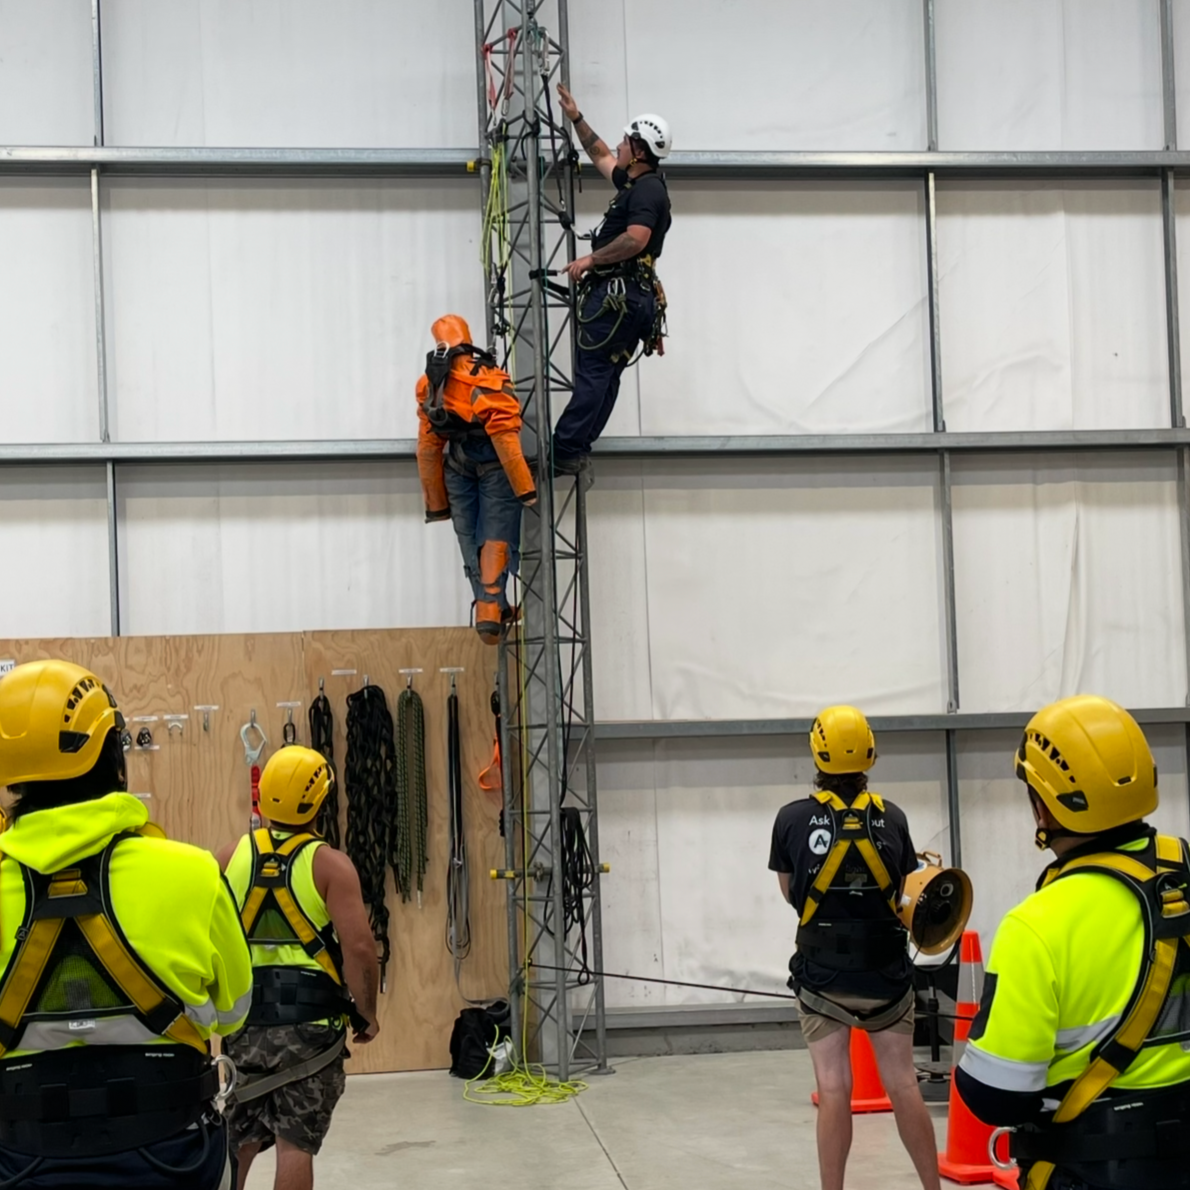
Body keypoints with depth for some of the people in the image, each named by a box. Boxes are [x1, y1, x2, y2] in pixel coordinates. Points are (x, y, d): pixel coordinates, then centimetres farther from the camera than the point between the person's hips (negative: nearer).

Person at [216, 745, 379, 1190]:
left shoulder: (230, 856, 3)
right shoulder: (329, 864, -9)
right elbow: (359, 948, -15)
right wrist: (367, 1014, -2)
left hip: (244, 1021, 4)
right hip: (310, 1022, -4)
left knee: (238, 1140, 17)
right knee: (295, 1144, 0)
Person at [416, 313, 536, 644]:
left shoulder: (427, 385, 6)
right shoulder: (485, 379, -14)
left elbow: (428, 447, 9)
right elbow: (504, 435, -20)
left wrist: (436, 502, 15)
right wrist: (524, 487, -18)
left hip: (458, 468, 5)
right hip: (493, 467, -5)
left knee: (472, 542, 13)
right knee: (496, 539, -5)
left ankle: (493, 608, 14)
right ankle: (490, 610, -15)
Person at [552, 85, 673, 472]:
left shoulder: (648, 189, -10)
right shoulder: (634, 182, 21)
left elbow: (635, 239, -23)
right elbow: (601, 157, 38)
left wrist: (591, 259, -14)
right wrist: (576, 119, 37)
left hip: (618, 295, -11)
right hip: (624, 295, 11)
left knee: (592, 373, -14)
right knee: (603, 375, 7)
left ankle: (564, 451, -19)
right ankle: (576, 450, 8)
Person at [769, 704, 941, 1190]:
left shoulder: (792, 819, -8)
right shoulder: (893, 818, -5)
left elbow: (790, 892, 6)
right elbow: (902, 890, 5)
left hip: (822, 976, -1)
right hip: (885, 974, 1)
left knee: (833, 1091, 0)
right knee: (903, 1088, 8)